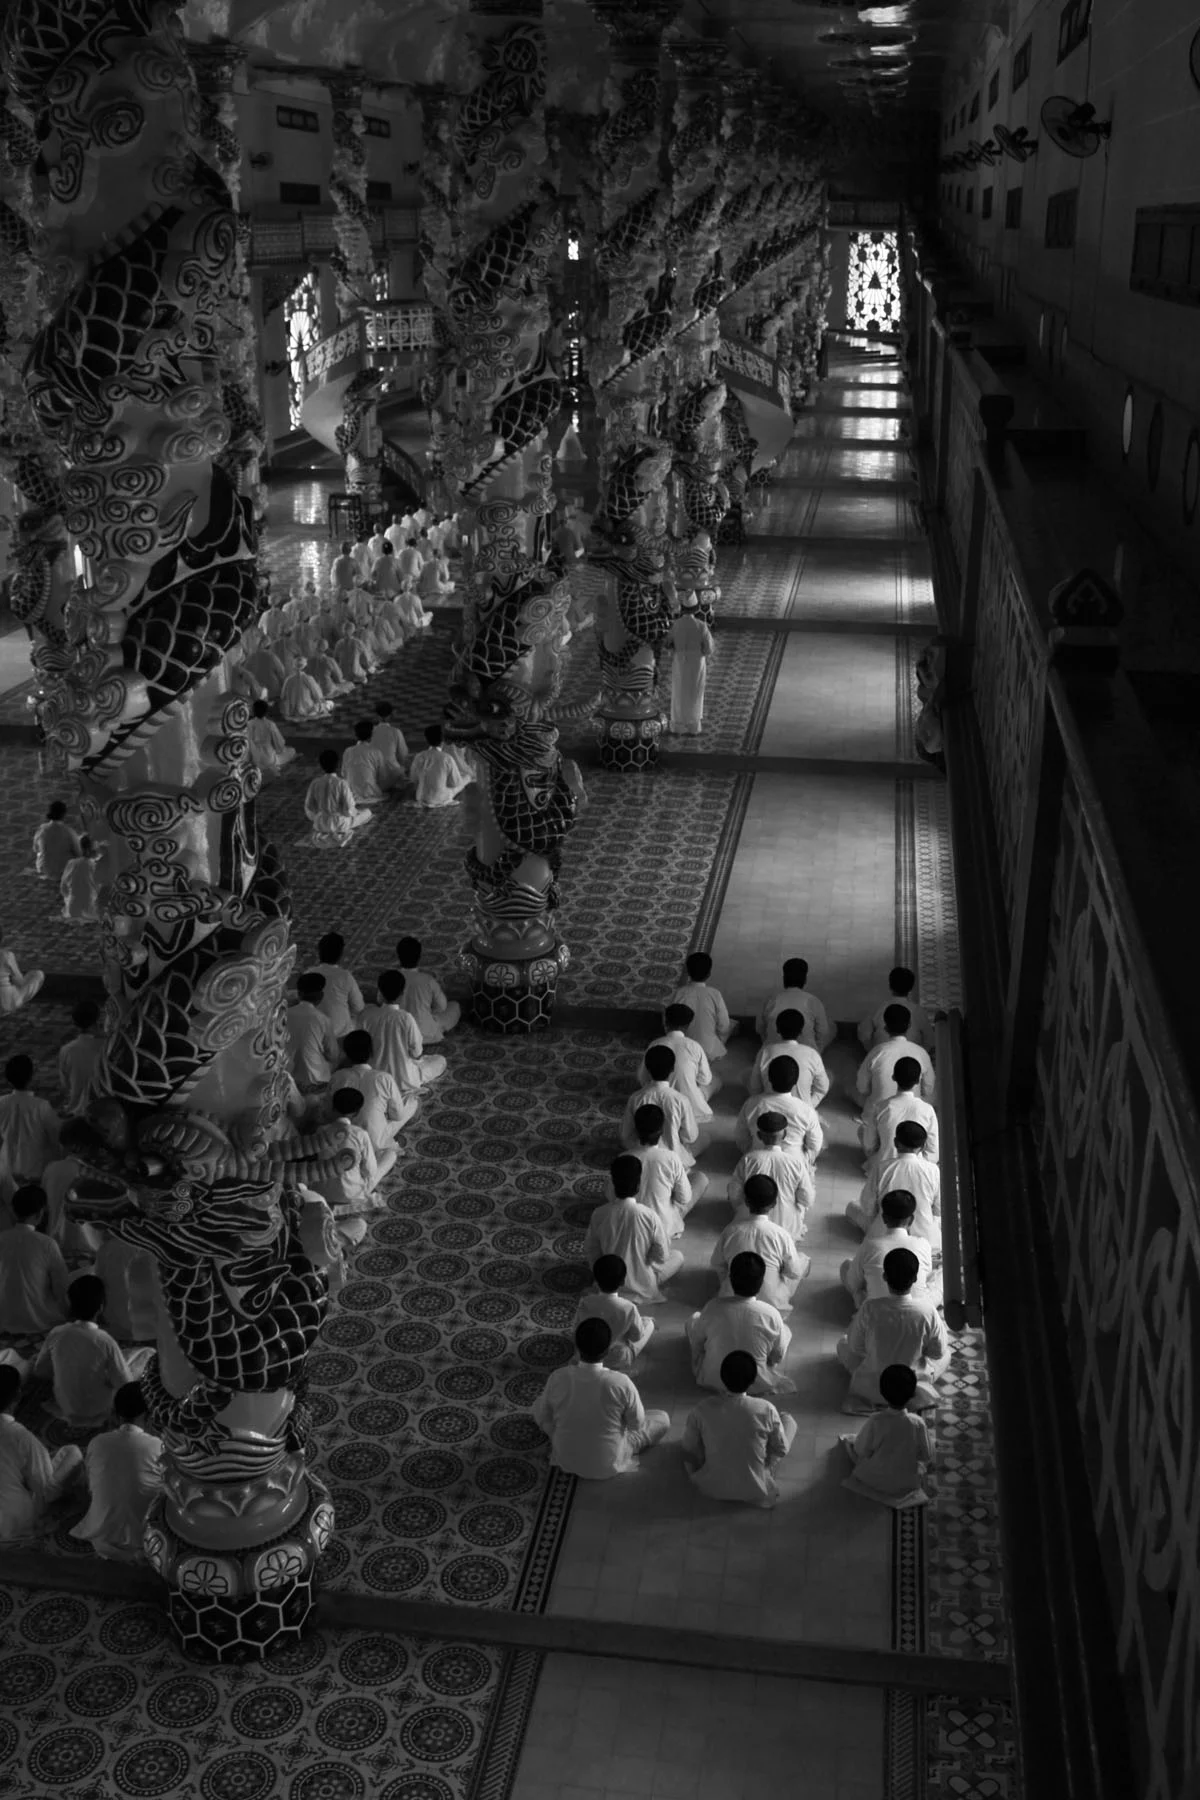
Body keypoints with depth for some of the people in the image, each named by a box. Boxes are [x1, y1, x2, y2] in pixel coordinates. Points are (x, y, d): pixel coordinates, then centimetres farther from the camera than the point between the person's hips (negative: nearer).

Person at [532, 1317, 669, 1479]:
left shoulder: (559, 1378, -23)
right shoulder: (621, 1383, -30)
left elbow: (543, 1419, -6)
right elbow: (637, 1423, -12)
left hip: (565, 1461, 2)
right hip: (608, 1467, -2)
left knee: (539, 1404, 23)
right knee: (663, 1419, 14)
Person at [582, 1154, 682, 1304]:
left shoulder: (599, 1214, -20)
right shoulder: (650, 1217, -27)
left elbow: (590, 1253, -7)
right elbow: (661, 1256, -14)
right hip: (642, 1285, -4)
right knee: (678, 1256, 20)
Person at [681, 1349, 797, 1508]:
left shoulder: (702, 1410, -21)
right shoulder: (766, 1410, -23)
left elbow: (690, 1449, -5)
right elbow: (781, 1449, -7)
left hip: (713, 1489, 1)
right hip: (756, 1491, -1)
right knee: (789, 1421, 13)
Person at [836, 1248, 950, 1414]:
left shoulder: (869, 1309, -26)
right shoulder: (927, 1310, -25)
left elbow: (856, 1347, -9)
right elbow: (938, 1352, -9)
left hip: (871, 1389, 0)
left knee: (843, 1343, 27)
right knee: (946, 1352, 27)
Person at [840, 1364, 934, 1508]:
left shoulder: (875, 1421, -29)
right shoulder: (918, 1423, -27)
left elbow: (862, 1451, -15)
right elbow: (927, 1455, -12)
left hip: (874, 1480, 0)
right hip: (908, 1483, 0)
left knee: (847, 1441, 18)